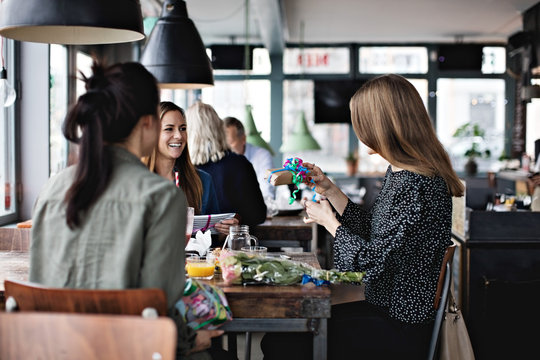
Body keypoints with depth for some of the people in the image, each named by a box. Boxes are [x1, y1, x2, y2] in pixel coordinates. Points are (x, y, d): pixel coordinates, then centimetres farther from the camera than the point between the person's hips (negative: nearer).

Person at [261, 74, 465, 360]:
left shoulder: (417, 186, -24)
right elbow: (370, 229, 15)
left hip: (402, 330, -9)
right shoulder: (398, 173, 7)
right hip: (386, 308, 9)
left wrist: (329, 222, -8)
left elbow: (372, 261, -23)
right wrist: (328, 189, 14)